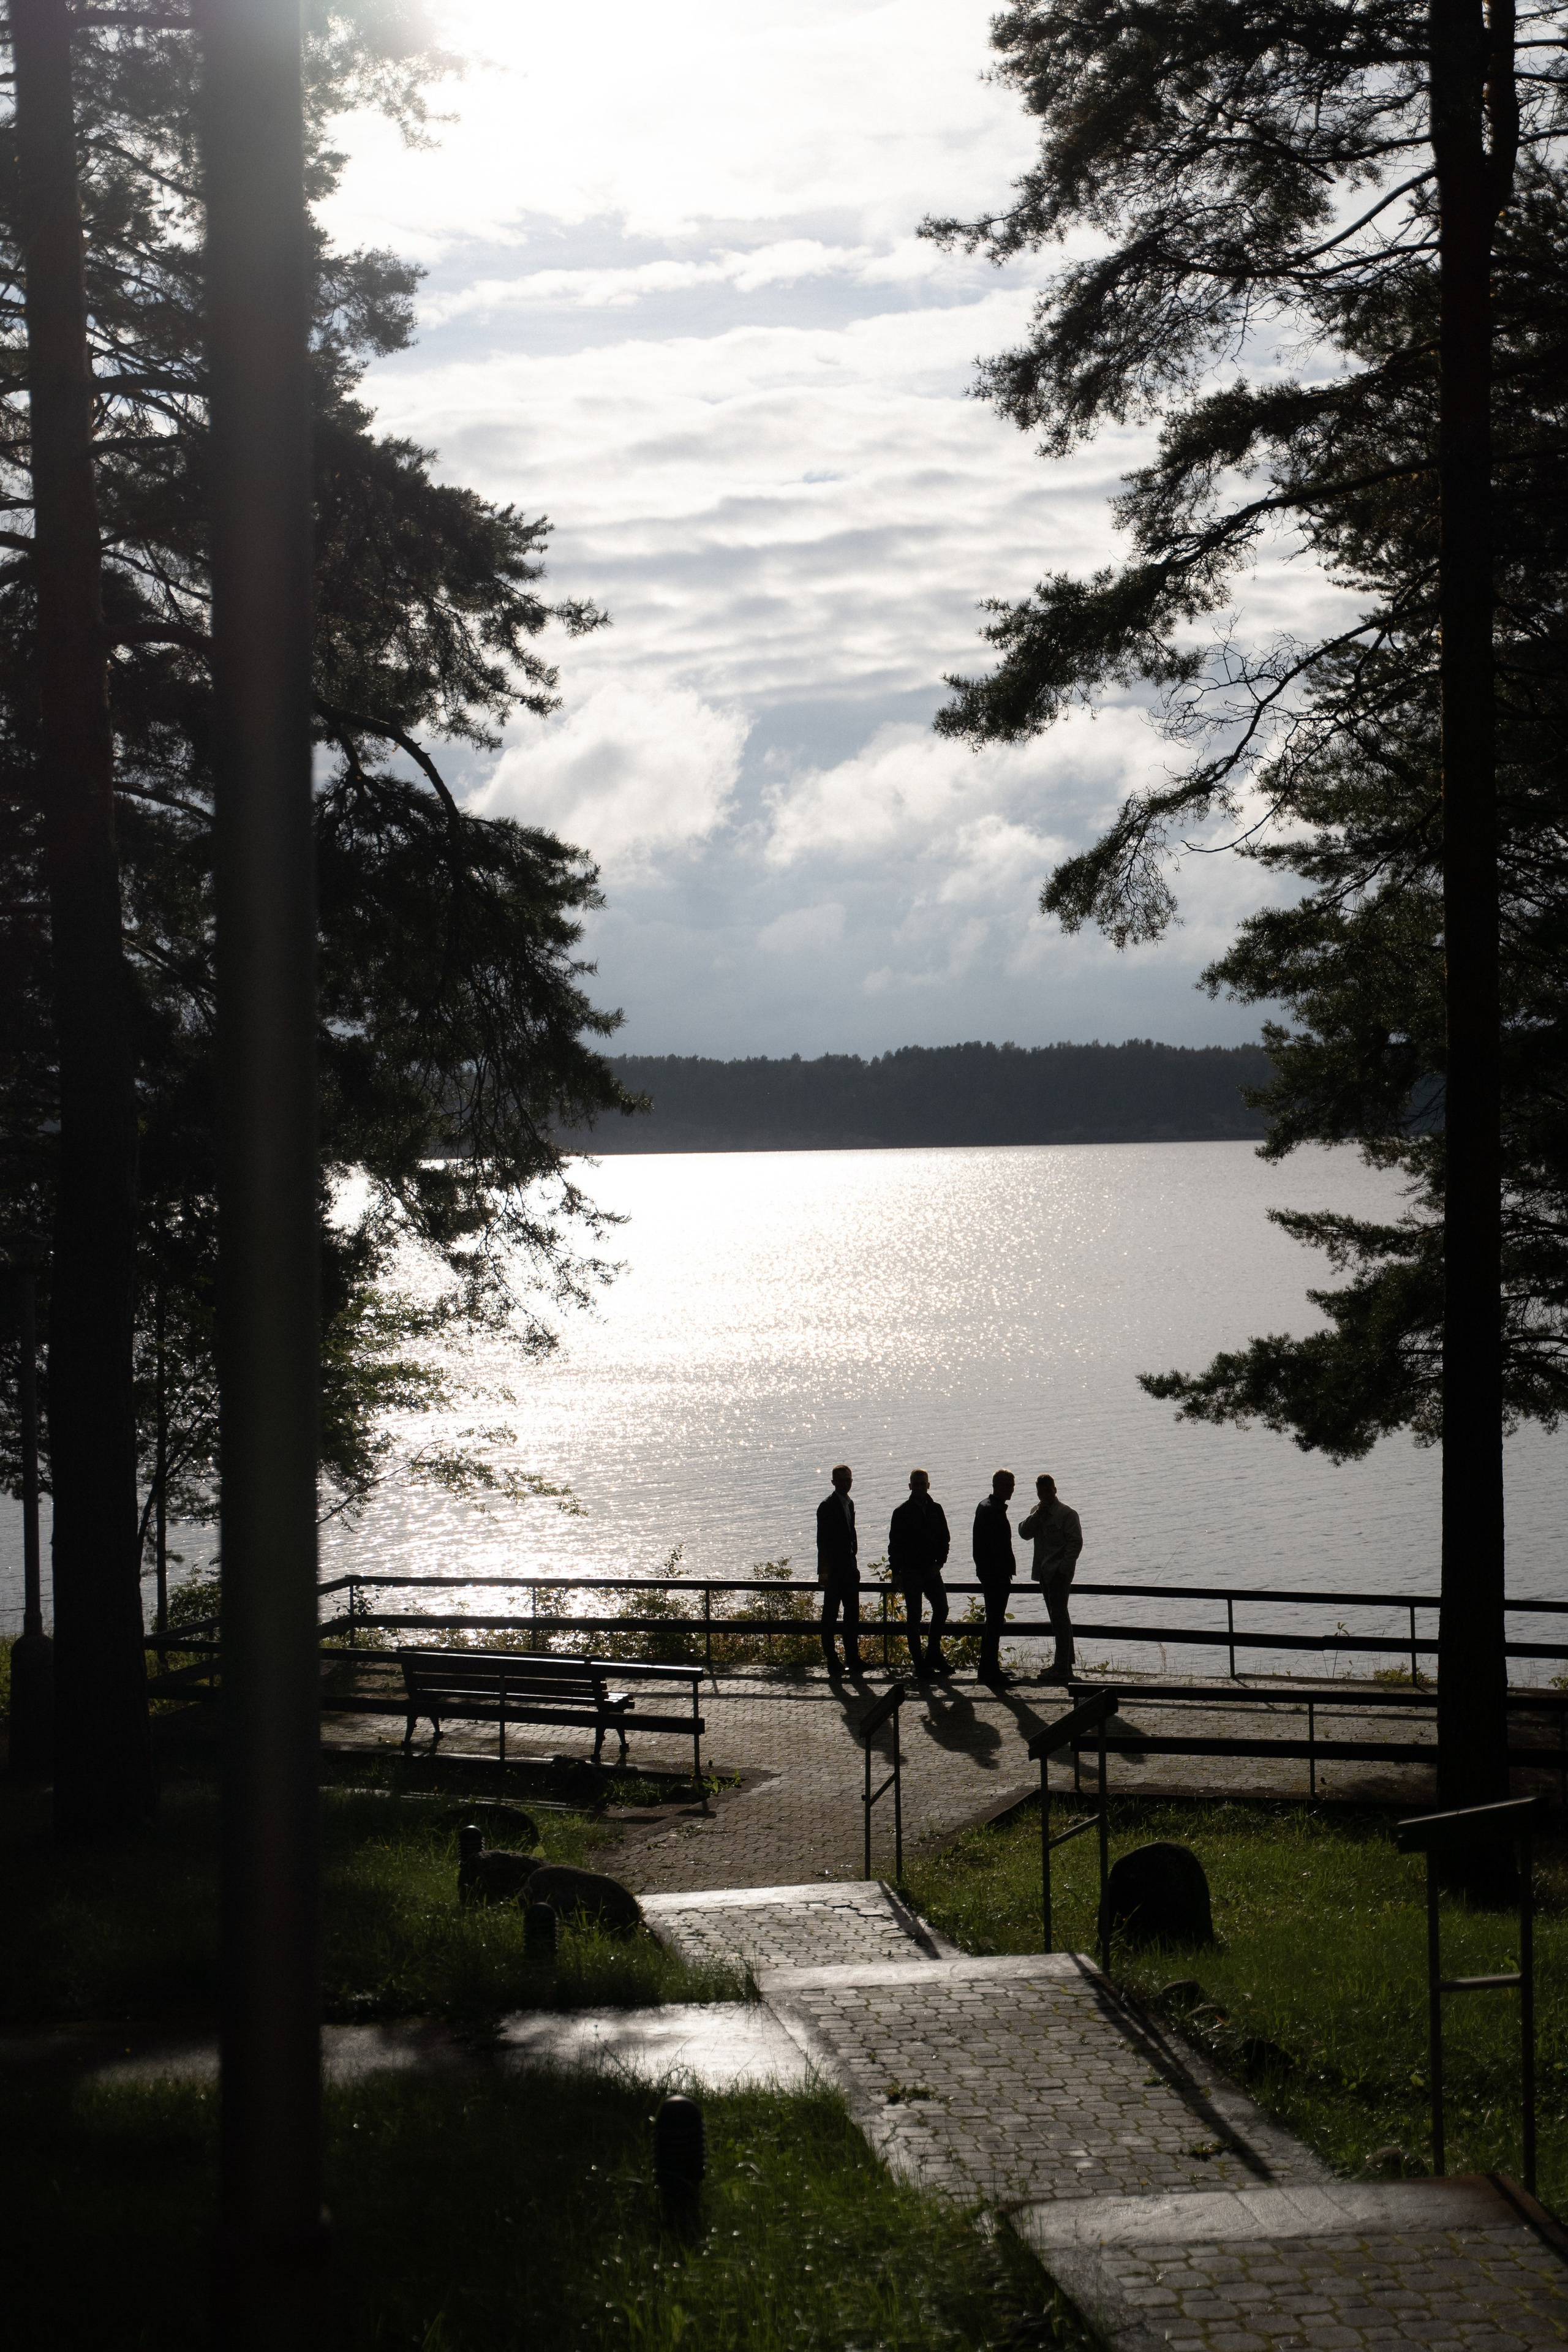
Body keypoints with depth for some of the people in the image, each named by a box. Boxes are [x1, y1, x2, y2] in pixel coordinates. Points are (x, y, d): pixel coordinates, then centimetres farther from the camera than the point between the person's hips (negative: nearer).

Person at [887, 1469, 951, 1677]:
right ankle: (918, 1662, 1)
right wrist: (896, 1573, -9)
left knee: (942, 1609, 1)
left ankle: (933, 1654, 14)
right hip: (911, 1572, -4)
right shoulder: (902, 1512, -2)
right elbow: (894, 1544, -3)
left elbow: (944, 1540, 13)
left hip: (931, 1570, 4)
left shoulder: (936, 1510, 9)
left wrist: (939, 1563, -2)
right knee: (914, 1615, -2)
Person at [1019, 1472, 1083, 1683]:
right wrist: (1038, 1515, -11)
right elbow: (1024, 1531, 3)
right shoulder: (1037, 1512, 15)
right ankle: (1064, 1661, 27)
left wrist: (1064, 1567, -19)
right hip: (1044, 1571, 8)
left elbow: (1076, 1542, -13)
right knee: (1057, 1617, 16)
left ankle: (1062, 1668, -14)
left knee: (1059, 1617, -12)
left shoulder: (1067, 1514, -9)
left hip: (1059, 1573, -8)